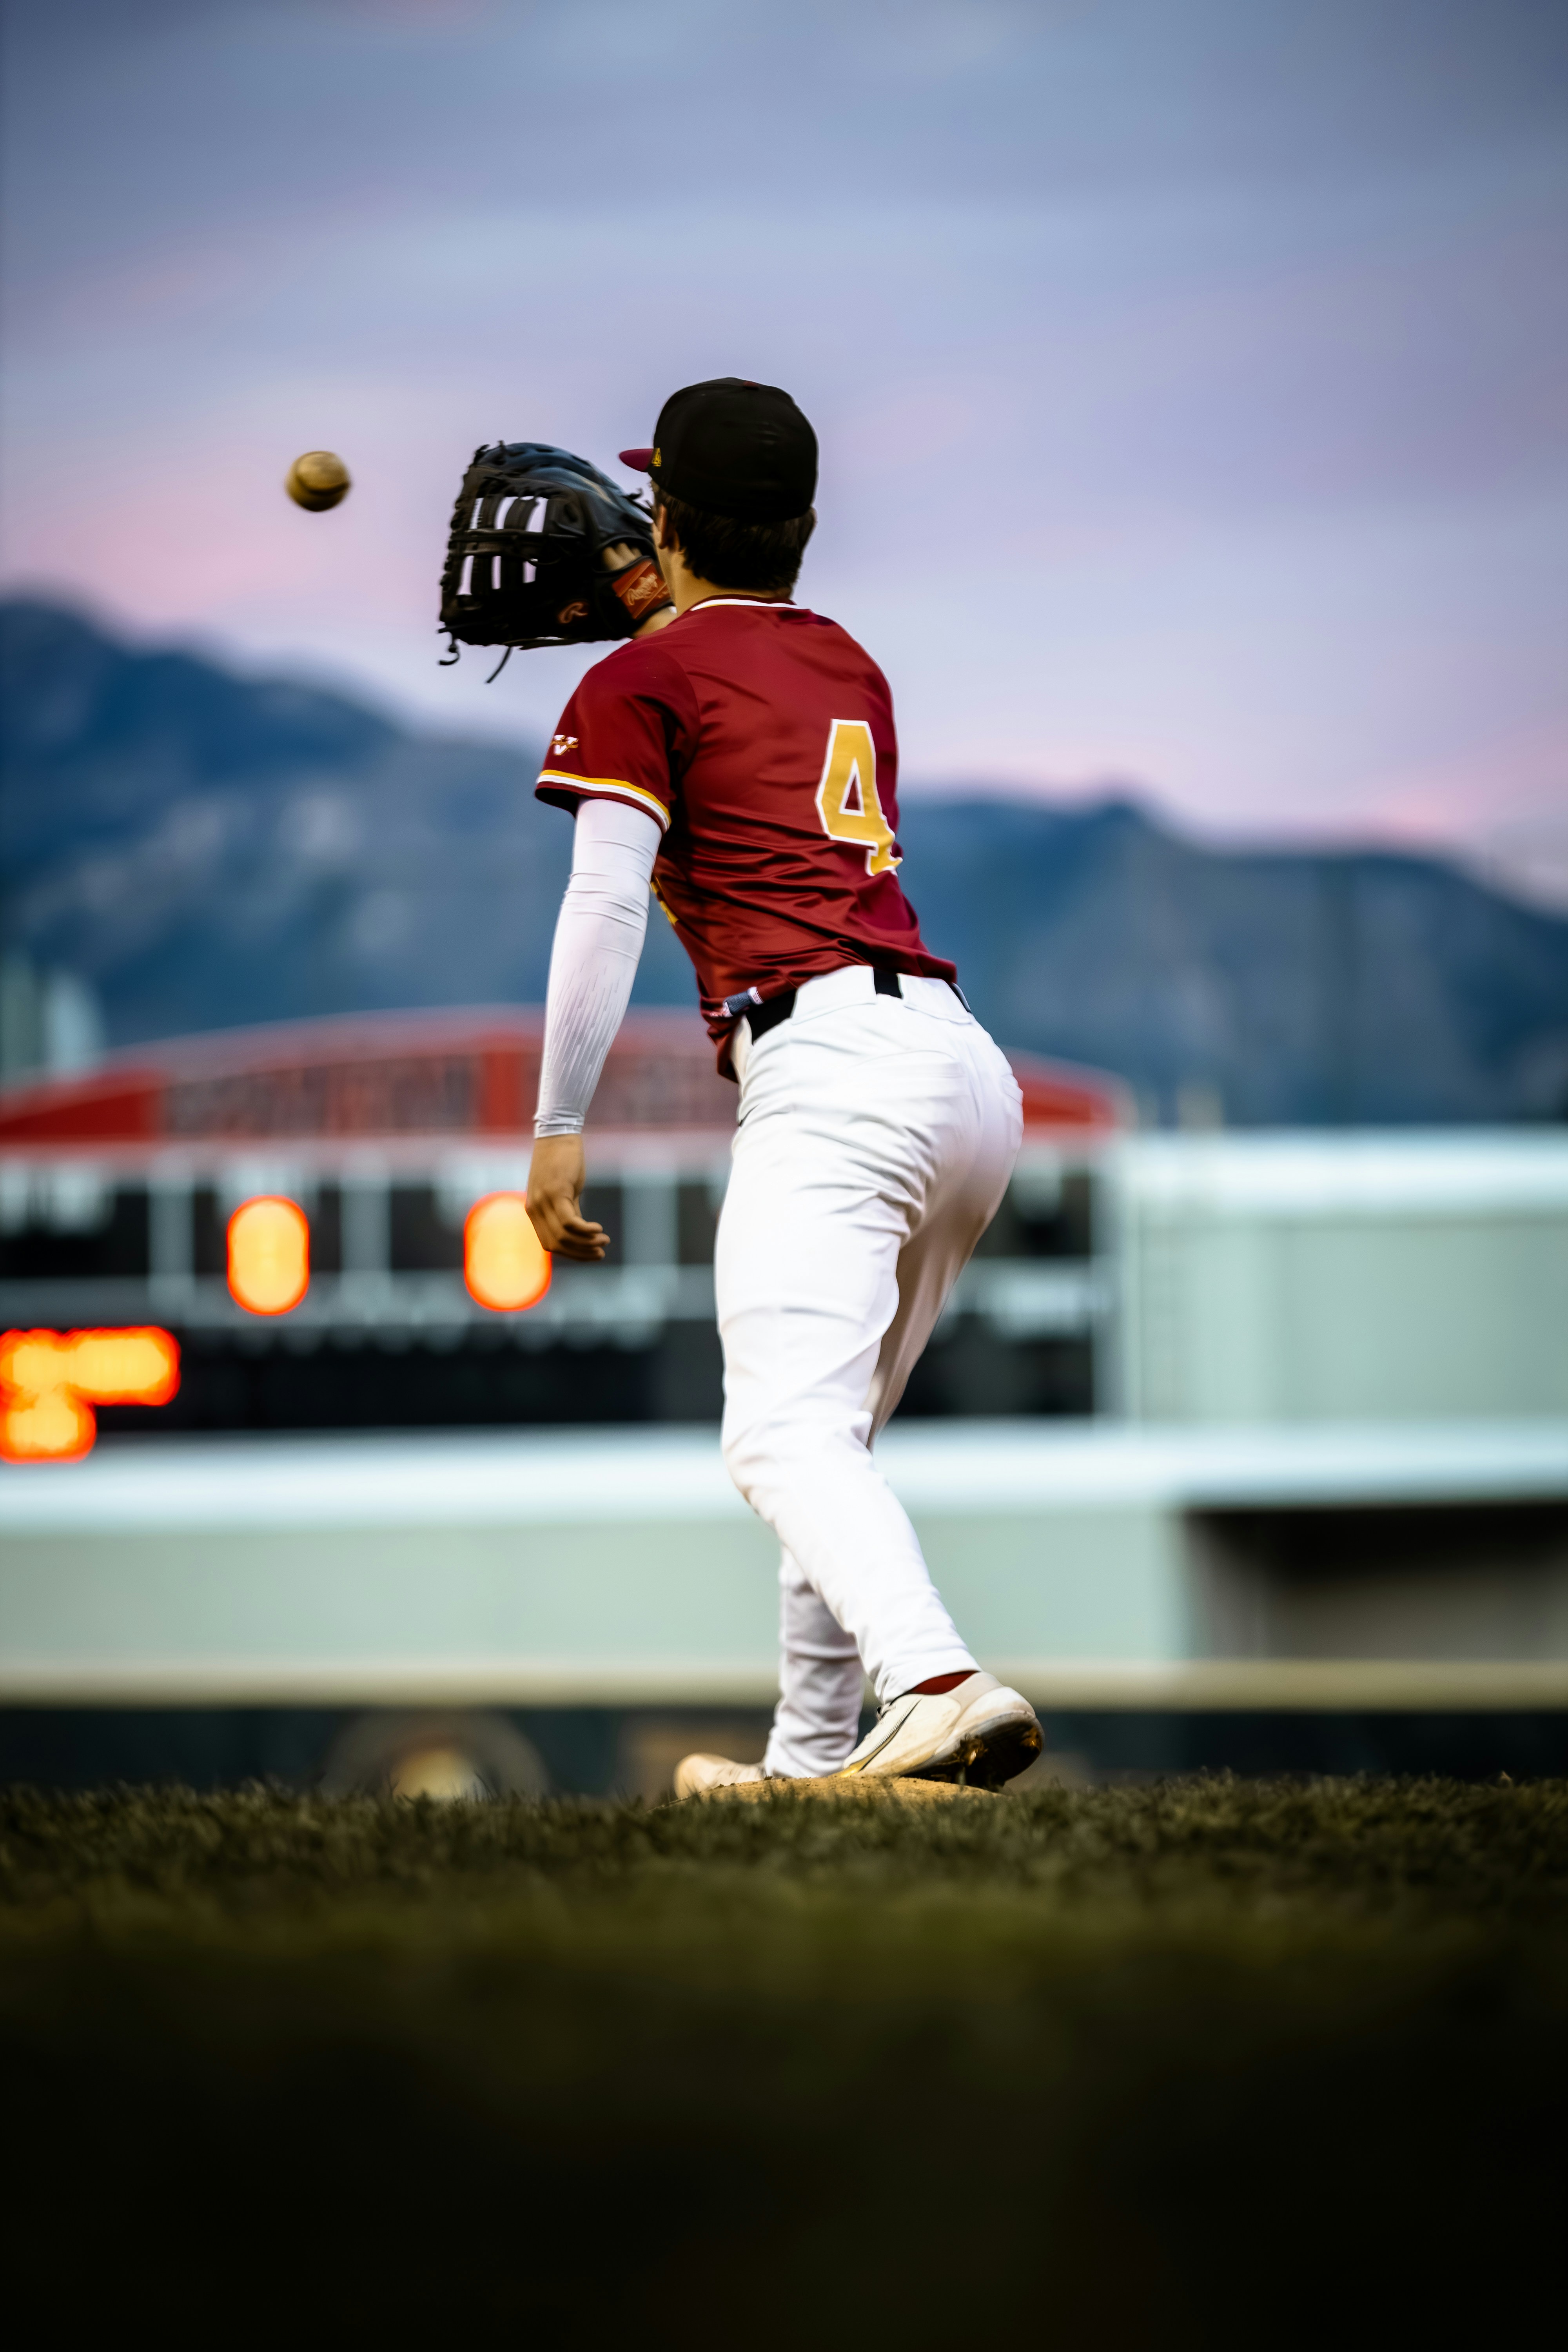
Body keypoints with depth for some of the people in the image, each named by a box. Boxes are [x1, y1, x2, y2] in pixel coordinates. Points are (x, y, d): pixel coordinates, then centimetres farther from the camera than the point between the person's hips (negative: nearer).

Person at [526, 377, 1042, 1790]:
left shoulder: (642, 683, 7)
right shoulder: (852, 670, 27)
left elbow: (608, 903, -5)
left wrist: (561, 1126, -6)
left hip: (829, 1063, -8)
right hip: (974, 1072, 8)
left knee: (787, 1435, -21)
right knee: (838, 1435, 21)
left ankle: (939, 1686, -44)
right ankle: (814, 1755, 22)